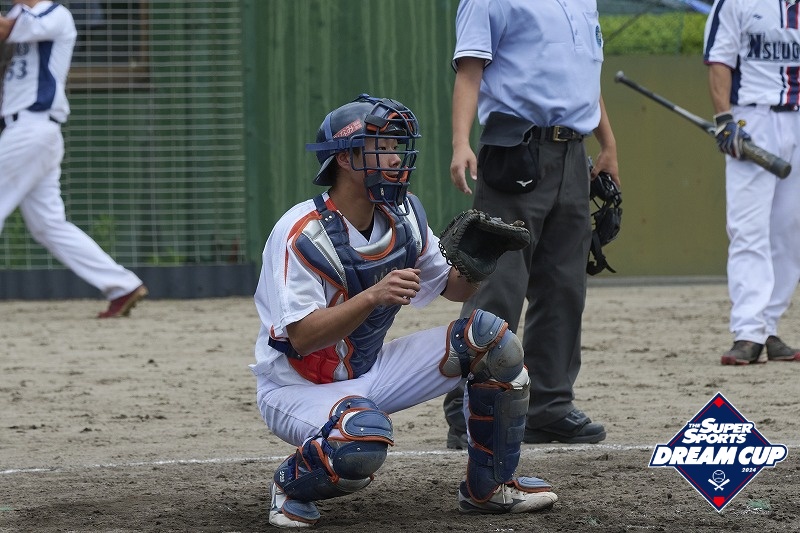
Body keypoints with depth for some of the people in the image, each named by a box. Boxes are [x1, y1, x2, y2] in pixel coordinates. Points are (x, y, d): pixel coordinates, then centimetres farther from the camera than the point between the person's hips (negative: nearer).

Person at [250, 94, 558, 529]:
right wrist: (373, 297, -41)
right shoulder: (302, 233, -23)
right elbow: (301, 338, -29)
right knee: (363, 439, -40)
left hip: (370, 371, 7)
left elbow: (452, 287, 9)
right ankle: (291, 483, -5)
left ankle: (489, 487, 8)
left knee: (492, 338, -7)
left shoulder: (403, 215, -1)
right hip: (299, 388, -7)